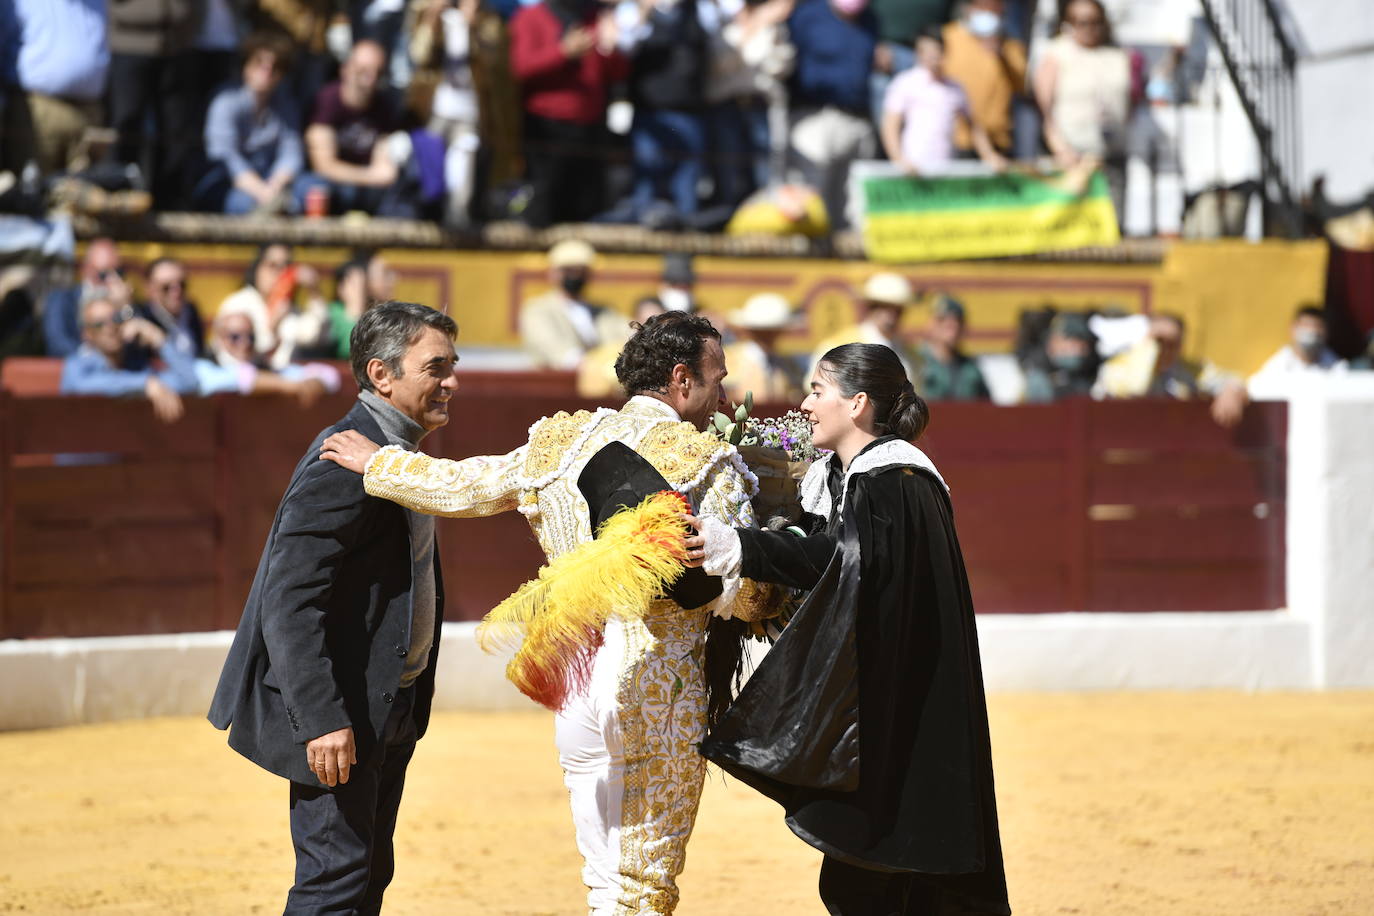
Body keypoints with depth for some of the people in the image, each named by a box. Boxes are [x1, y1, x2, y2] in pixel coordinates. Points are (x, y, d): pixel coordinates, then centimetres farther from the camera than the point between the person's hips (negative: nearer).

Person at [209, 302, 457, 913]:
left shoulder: (400, 452, 13)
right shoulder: (342, 462, -20)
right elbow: (290, 600, -25)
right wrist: (322, 719, -29)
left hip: (388, 712, 11)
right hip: (341, 720, -11)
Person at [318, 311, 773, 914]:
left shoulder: (564, 445, 6)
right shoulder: (706, 464, -11)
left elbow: (465, 487, 14)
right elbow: (736, 593, -14)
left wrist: (378, 464, 28)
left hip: (577, 683, 5)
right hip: (659, 694, -5)